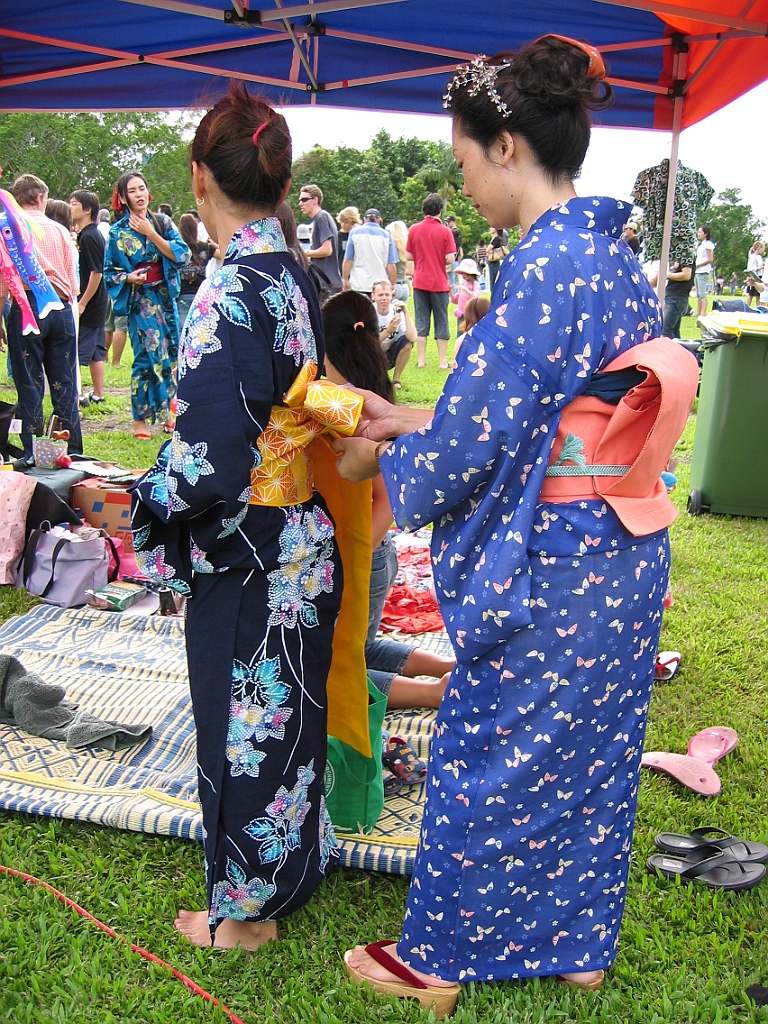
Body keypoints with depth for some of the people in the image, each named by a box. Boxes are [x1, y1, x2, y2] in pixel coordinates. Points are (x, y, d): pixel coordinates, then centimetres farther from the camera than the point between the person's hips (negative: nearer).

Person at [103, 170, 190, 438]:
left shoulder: (162, 222, 4)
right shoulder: (118, 232, -2)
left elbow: (182, 255, -8)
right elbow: (110, 273, 1)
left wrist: (151, 234, -13)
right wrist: (129, 278, -18)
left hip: (166, 298, 4)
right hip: (140, 300, -4)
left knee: (169, 354, 8)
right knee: (147, 356, -9)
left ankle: (164, 411, 22)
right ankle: (140, 419, 1)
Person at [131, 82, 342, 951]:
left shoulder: (230, 293, -23)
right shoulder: (295, 276, 3)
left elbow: (211, 462, -25)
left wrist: (136, 496, -6)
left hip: (247, 562, -8)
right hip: (301, 544, 8)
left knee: (245, 725, 10)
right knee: (283, 711, 23)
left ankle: (246, 910, 32)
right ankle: (288, 868, 45)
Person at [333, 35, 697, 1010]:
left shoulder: (542, 266, -22)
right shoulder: (618, 259, 7)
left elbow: (469, 447, -20)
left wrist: (377, 460, 0)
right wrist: (411, 421, 12)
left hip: (545, 575, -9)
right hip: (626, 565, 9)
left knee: (484, 763, 10)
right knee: (592, 756, 21)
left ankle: (437, 962, 32)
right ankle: (579, 941, 43)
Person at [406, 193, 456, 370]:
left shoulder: (414, 230, 0)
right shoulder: (445, 231, -8)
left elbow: (409, 256, 3)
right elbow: (450, 259, -11)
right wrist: (444, 263, 9)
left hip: (420, 281, 2)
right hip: (439, 282, -2)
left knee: (421, 321, 7)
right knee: (441, 321, 5)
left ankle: (421, 359, 7)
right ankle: (442, 360, 6)